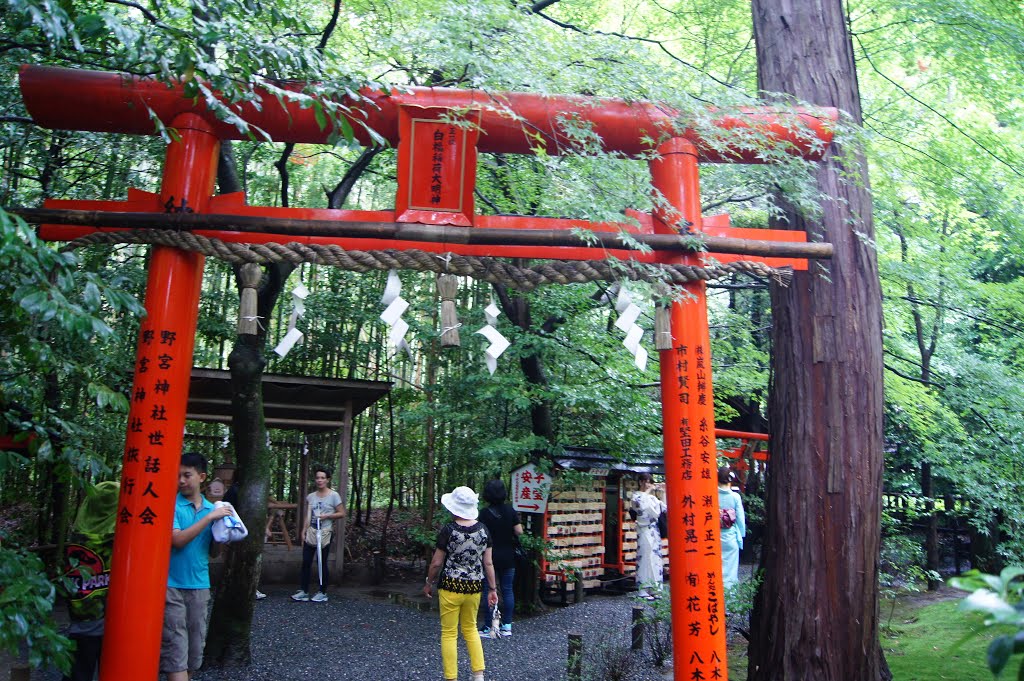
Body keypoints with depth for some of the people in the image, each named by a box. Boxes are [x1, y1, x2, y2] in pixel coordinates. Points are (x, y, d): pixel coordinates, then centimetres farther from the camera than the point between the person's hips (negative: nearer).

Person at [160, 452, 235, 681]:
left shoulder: (211, 508, 7)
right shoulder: (171, 505, -6)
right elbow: (177, 540, -18)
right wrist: (209, 517, -19)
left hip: (199, 586, 5)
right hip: (172, 585, -4)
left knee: (196, 647, 11)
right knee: (175, 647, -7)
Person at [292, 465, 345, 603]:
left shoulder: (334, 496, -4)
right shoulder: (310, 496, 9)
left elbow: (342, 513, -4)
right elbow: (308, 516, 11)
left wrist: (327, 516, -15)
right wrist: (303, 531, 5)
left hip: (325, 533, -4)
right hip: (311, 532, 4)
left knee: (322, 563, 1)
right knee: (306, 562, 2)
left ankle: (322, 593, 12)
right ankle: (303, 591, 9)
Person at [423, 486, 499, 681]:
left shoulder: (448, 531, -14)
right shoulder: (483, 530, -3)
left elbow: (436, 563, -9)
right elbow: (488, 563, 1)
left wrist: (429, 583, 8)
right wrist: (493, 589, 9)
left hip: (451, 586, -4)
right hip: (474, 586, 4)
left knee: (449, 633, 9)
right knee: (470, 629, 22)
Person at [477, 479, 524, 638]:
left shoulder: (485, 513, -12)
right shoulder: (510, 510, -3)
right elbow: (519, 531, -4)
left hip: (491, 556, -3)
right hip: (508, 557, 3)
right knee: (508, 590, 11)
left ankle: (489, 627, 6)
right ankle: (507, 626, 15)